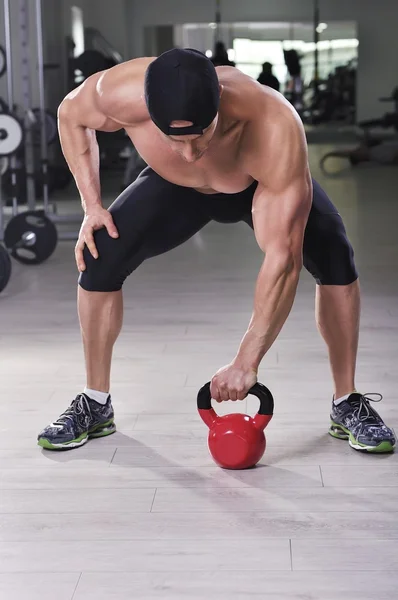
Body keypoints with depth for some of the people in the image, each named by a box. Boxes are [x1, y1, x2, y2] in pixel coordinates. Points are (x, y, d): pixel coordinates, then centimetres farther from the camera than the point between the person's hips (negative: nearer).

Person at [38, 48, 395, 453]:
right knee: (99, 255, -18)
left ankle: (347, 404, -9)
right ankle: (95, 404, 3)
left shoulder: (275, 127, -45)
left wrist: (247, 361, -42)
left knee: (334, 256, -27)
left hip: (268, 185, -2)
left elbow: (283, 257, -42)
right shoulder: (122, 93, -38)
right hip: (176, 188, 2)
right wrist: (92, 207, -20)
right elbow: (71, 114, -12)